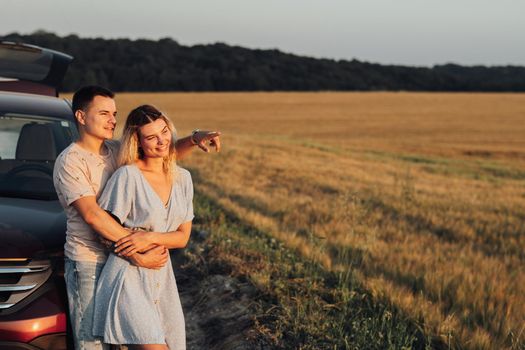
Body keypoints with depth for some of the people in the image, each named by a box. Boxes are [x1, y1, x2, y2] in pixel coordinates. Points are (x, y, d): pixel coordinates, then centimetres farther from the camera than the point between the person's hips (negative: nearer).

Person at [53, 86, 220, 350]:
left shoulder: (115, 151, 10)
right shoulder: (70, 161, -13)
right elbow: (92, 215, -22)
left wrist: (194, 139, -10)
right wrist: (138, 255, -26)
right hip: (88, 262, -7)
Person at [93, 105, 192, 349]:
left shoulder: (182, 178, 9)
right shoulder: (127, 176, -8)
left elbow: (182, 237, 7)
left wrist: (151, 238, -11)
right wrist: (144, 253, -7)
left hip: (162, 277, 6)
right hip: (128, 277, -6)